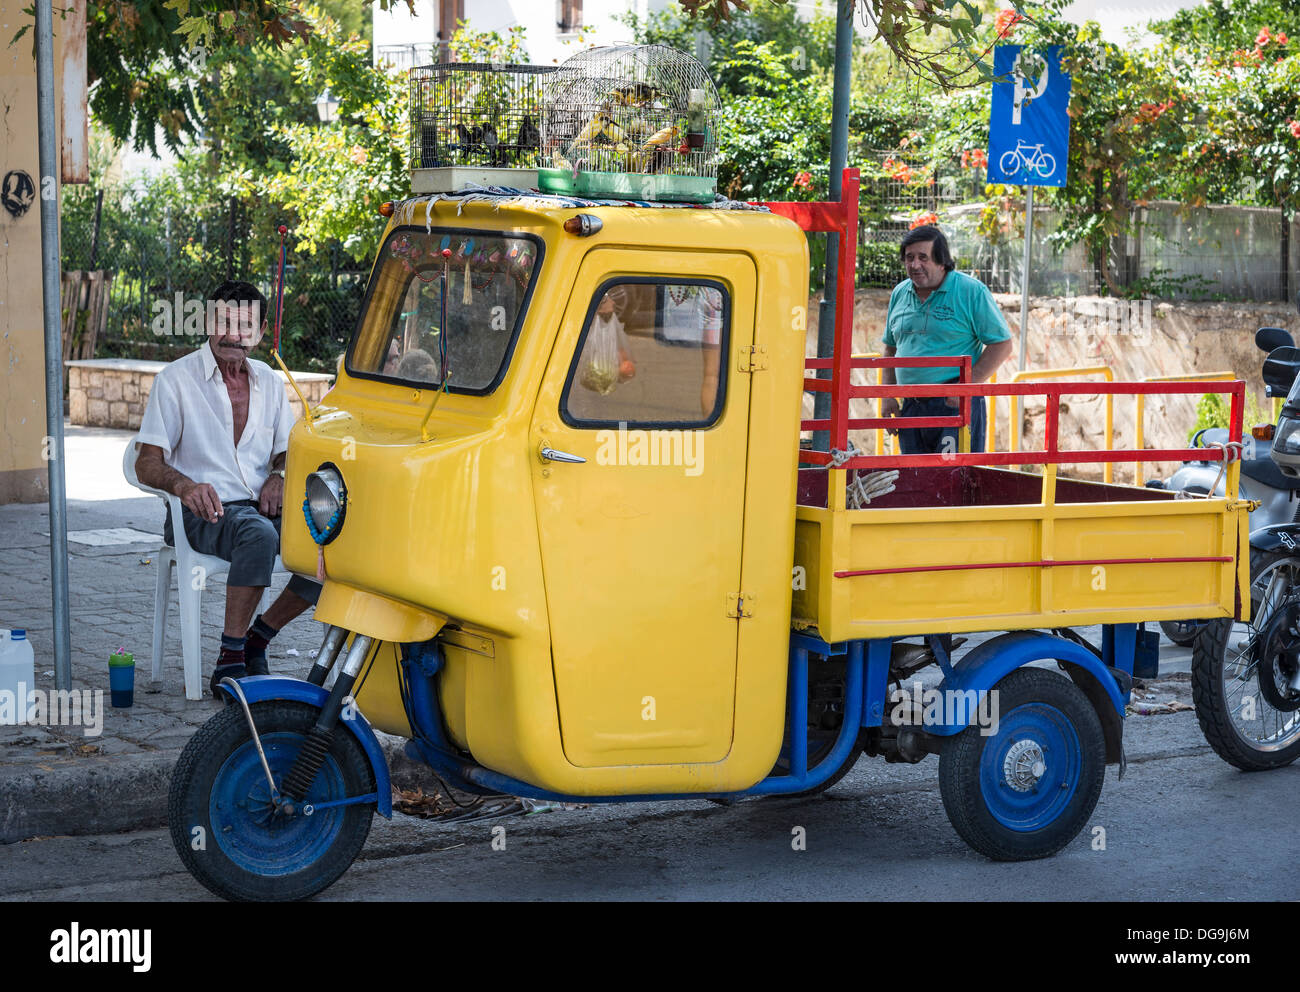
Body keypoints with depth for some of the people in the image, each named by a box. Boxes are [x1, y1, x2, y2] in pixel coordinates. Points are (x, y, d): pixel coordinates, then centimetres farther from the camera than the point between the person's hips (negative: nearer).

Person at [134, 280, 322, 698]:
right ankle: (229, 661, -30)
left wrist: (279, 477, -3)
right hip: (202, 512, -5)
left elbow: (287, 450, 22)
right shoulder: (177, 379, 0)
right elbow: (146, 464, -4)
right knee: (258, 534, -39)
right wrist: (184, 485, -26)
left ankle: (256, 639, -4)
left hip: (260, 505, 5)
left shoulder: (269, 381, 15)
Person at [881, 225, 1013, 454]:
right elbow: (891, 347, 23)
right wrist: (888, 396, 11)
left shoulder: (971, 291, -5)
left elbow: (1002, 345, -6)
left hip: (955, 404, -6)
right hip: (910, 407, 6)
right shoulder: (899, 294, 12)